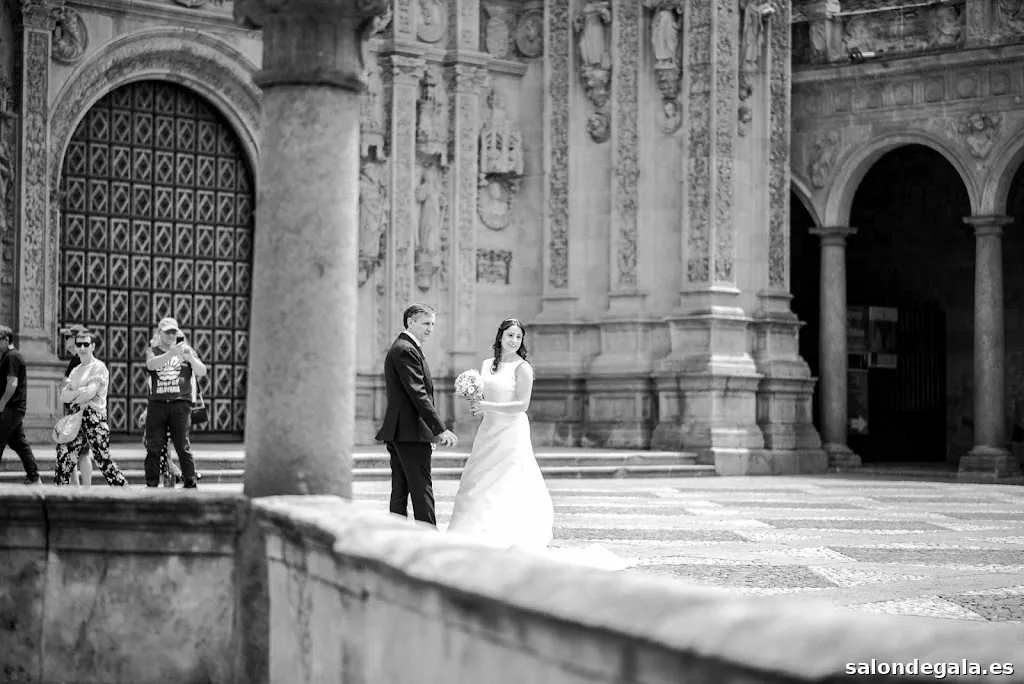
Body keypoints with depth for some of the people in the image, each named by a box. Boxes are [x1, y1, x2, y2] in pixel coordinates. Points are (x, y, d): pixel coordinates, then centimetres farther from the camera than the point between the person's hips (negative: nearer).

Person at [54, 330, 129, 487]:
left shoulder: (98, 367, -4)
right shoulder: (76, 370, 19)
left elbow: (90, 393, -14)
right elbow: (63, 396, 8)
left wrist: (73, 399, 2)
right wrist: (79, 391, -10)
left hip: (94, 416, -7)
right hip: (77, 417, 7)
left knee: (103, 458, -10)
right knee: (64, 453, 4)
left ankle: (123, 487, -6)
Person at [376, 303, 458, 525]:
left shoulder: (402, 348, 20)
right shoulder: (406, 350, -14)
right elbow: (418, 394, -20)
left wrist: (432, 431, 22)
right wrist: (440, 429, -21)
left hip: (397, 432, 11)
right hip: (411, 432, -11)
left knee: (400, 490, 10)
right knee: (422, 490, -10)